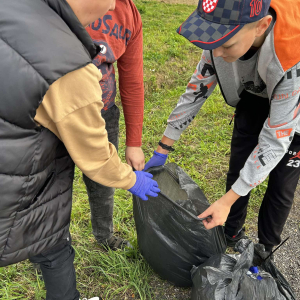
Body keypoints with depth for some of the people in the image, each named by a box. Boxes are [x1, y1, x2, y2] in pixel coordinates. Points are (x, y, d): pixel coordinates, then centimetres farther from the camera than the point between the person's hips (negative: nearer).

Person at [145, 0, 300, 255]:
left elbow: (275, 139, -34)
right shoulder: (226, 31, -28)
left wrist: (227, 201, -31)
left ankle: (265, 251, 31)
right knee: (237, 172, 9)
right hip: (255, 98, 4)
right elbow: (197, 89, -16)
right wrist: (162, 151, -11)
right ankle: (231, 236, 34)